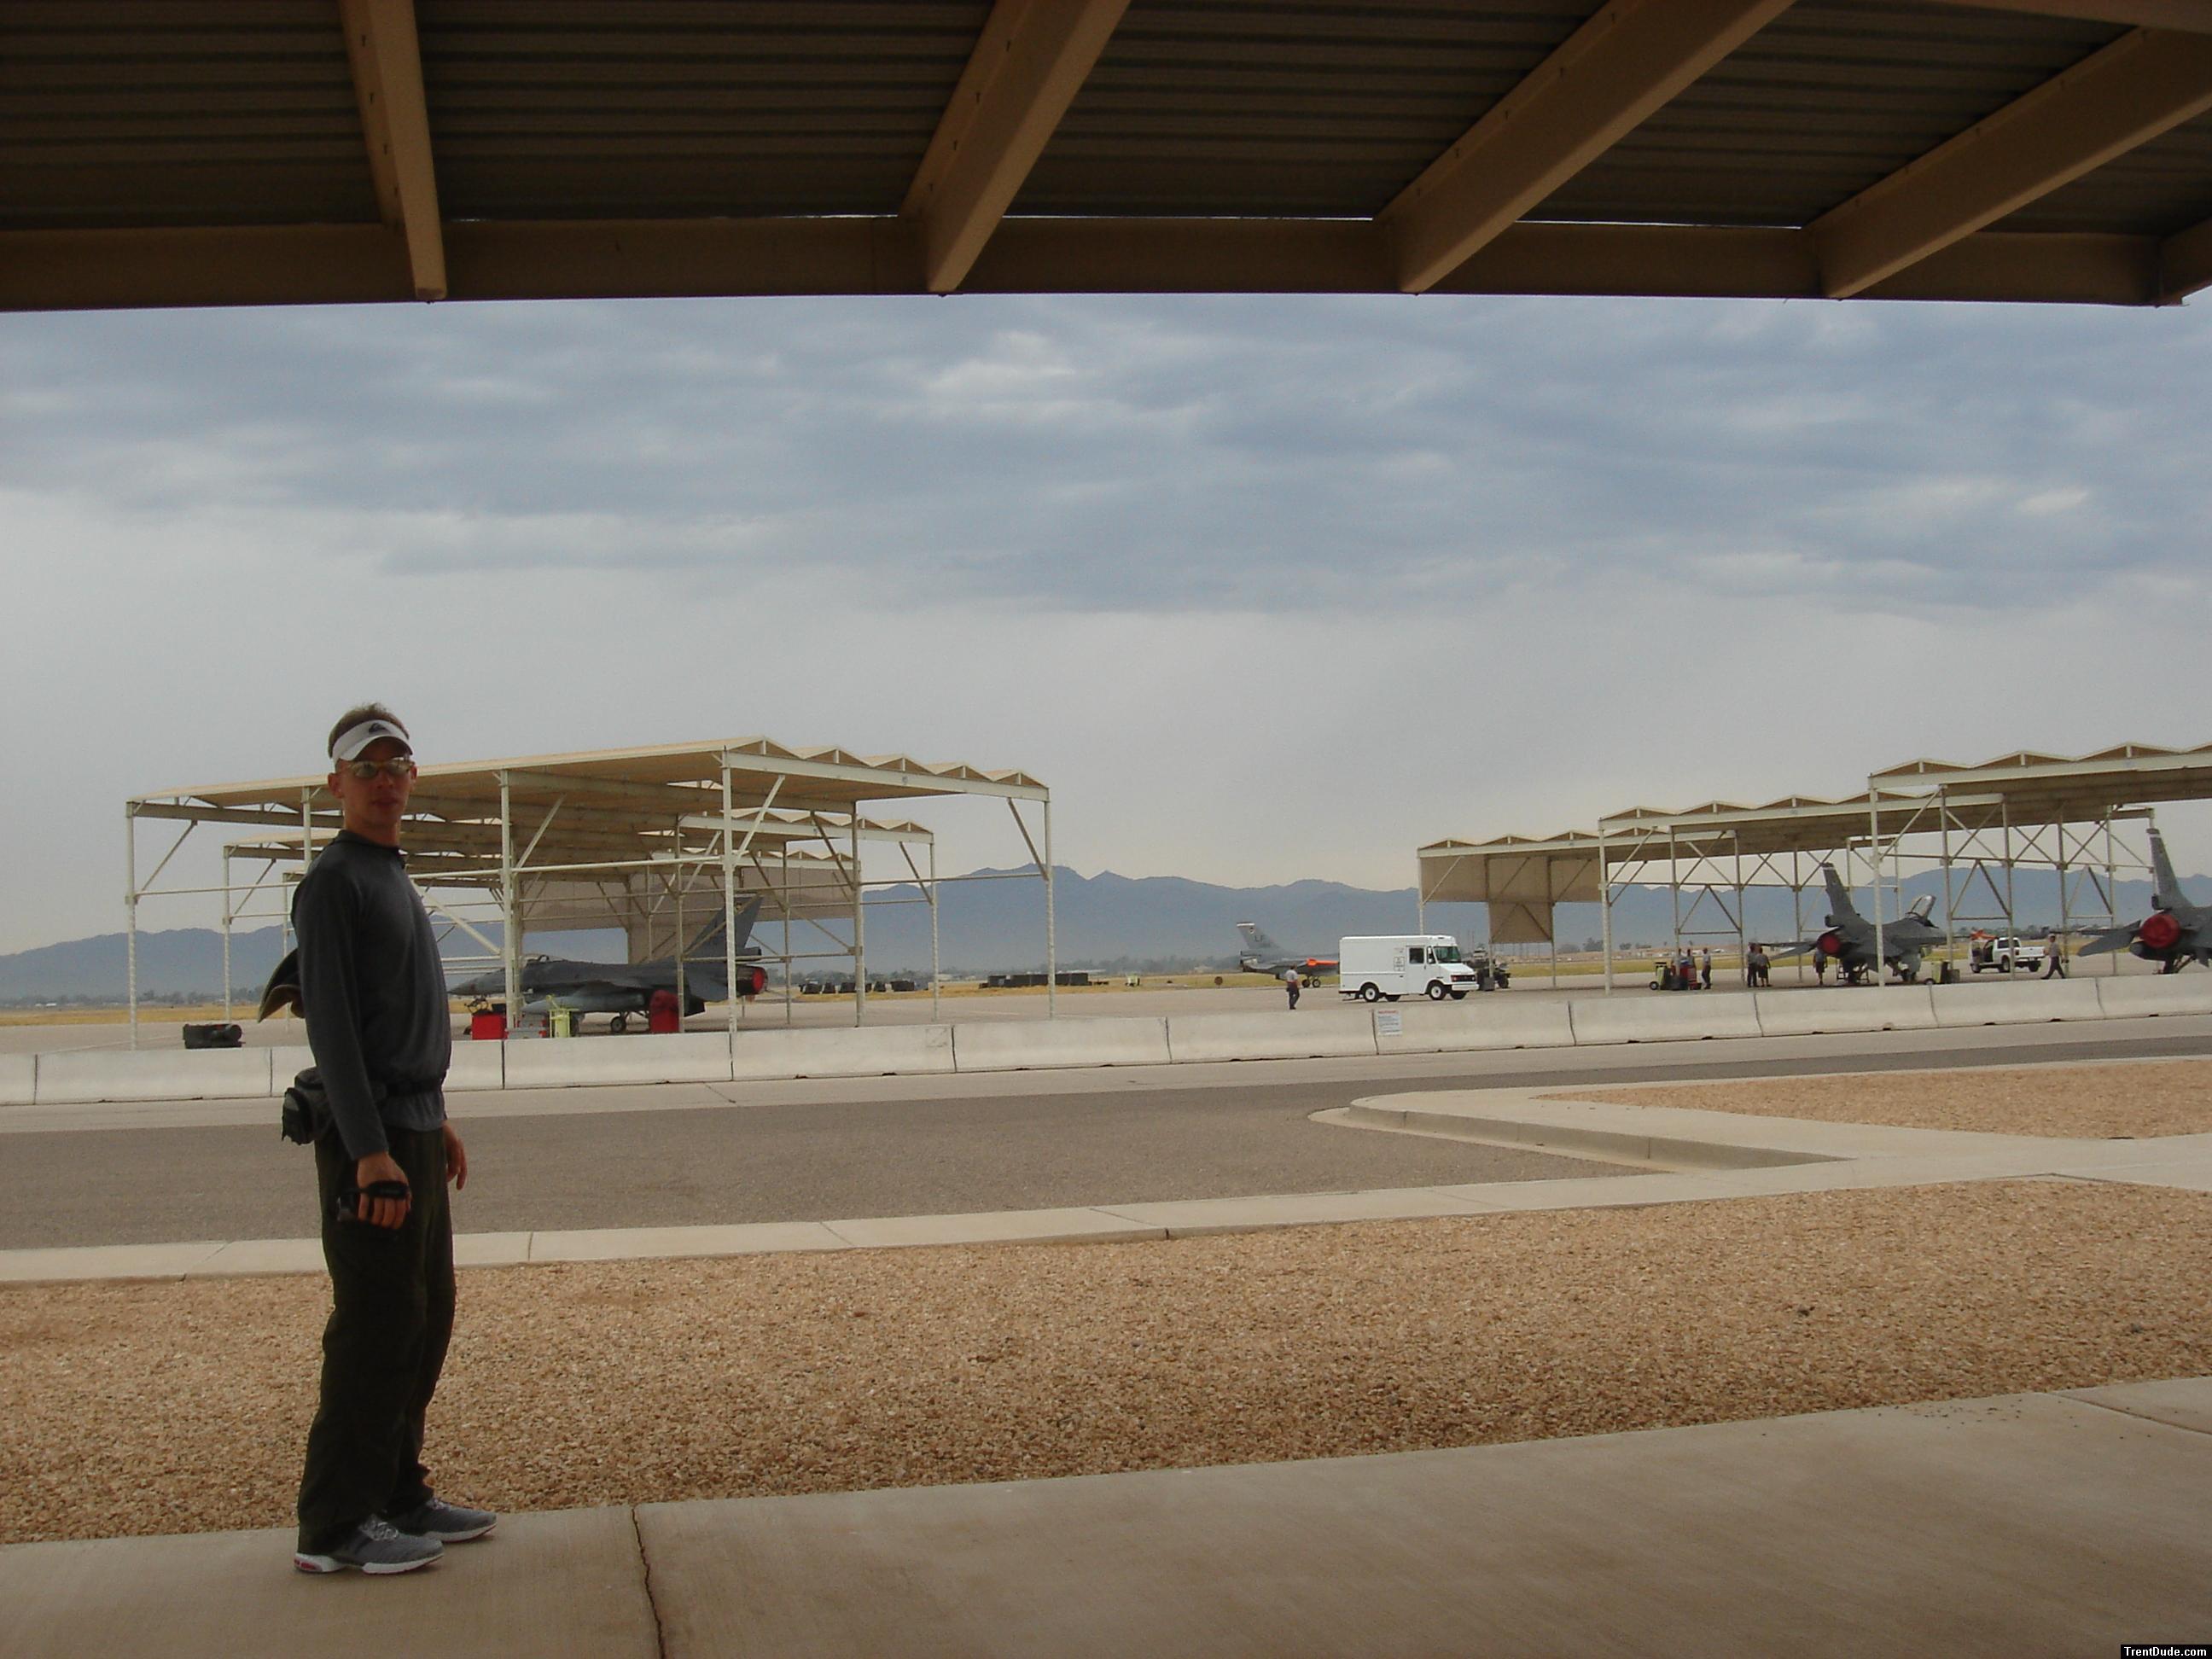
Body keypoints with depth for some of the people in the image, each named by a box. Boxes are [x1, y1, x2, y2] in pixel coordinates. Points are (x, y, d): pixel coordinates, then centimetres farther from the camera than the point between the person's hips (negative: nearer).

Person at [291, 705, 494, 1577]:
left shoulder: (396, 880, 19)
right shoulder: (333, 881, -10)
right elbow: (331, 1024, -18)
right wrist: (371, 1152, -23)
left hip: (413, 1128, 9)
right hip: (370, 1138, -9)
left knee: (425, 1317, 12)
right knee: (376, 1327, -7)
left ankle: (397, 1494, 20)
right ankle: (333, 1524, -1)